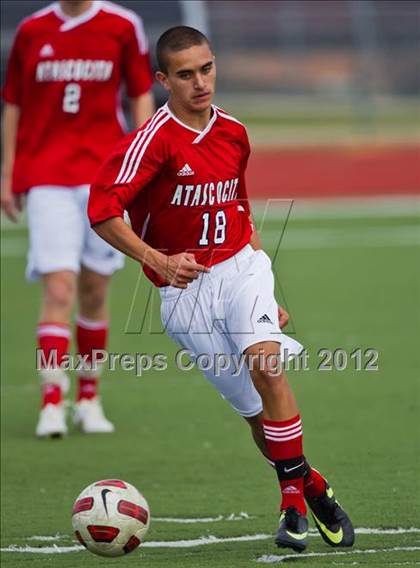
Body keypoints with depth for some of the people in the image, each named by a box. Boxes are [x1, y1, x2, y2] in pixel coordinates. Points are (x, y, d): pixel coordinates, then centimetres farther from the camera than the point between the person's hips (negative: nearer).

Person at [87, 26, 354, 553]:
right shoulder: (154, 140, -12)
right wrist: (158, 261, -29)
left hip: (241, 266, 2)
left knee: (264, 361, -25)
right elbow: (102, 211, -18)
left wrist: (267, 291, 25)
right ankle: (312, 489, 18)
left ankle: (293, 501, -18)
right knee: (256, 410, -3)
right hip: (186, 289, -2)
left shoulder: (233, 133, 8)